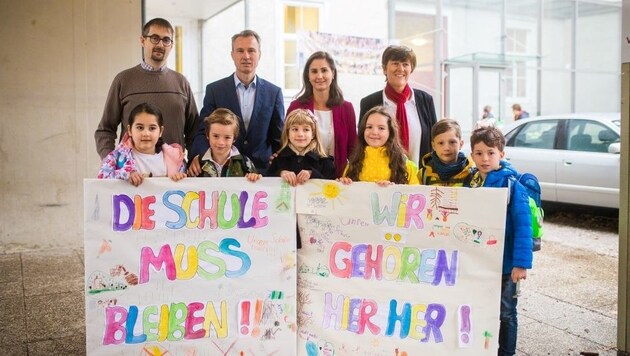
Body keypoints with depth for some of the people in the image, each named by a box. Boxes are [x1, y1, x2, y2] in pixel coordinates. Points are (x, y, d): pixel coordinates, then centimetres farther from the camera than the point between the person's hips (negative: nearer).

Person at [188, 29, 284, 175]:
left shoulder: (274, 92, 6)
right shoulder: (214, 90, 4)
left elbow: (278, 138, 10)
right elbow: (203, 131, 1)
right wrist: (197, 157, -18)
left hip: (261, 171, 1)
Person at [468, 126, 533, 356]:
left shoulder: (512, 183, -16)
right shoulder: (471, 181, 1)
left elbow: (523, 225, -19)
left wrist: (521, 263, -22)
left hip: (505, 262, -5)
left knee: (506, 313, 12)